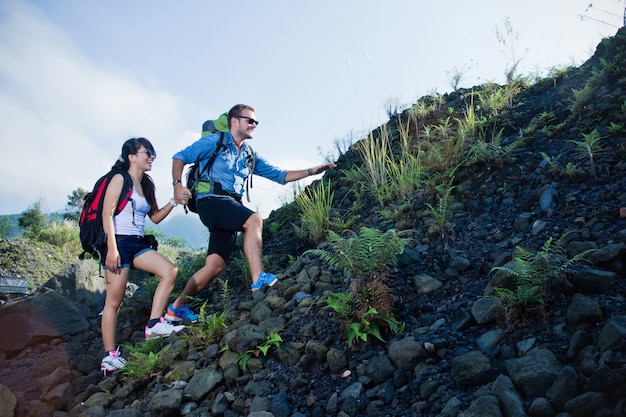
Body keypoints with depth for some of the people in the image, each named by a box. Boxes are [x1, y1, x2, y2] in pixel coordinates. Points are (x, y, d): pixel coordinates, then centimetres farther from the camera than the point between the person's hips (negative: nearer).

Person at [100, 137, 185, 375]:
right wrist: (112, 248, -20)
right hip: (119, 242, -7)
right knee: (114, 299, -3)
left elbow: (155, 217, 19)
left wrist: (173, 202, 5)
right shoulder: (120, 179, -5)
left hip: (138, 244, 7)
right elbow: (107, 214, -13)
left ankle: (154, 324, -10)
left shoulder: (146, 185, 16)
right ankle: (109, 357, 4)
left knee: (170, 271, -13)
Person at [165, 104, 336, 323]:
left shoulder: (250, 155, 20)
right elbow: (179, 157, 2)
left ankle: (177, 307, 13)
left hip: (229, 208, 7)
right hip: (210, 200, -7)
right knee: (254, 220, -29)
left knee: (215, 265, 0)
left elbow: (279, 175, 17)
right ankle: (259, 280, -32)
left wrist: (311, 171, 8)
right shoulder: (214, 141, 3)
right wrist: (177, 184, -16)